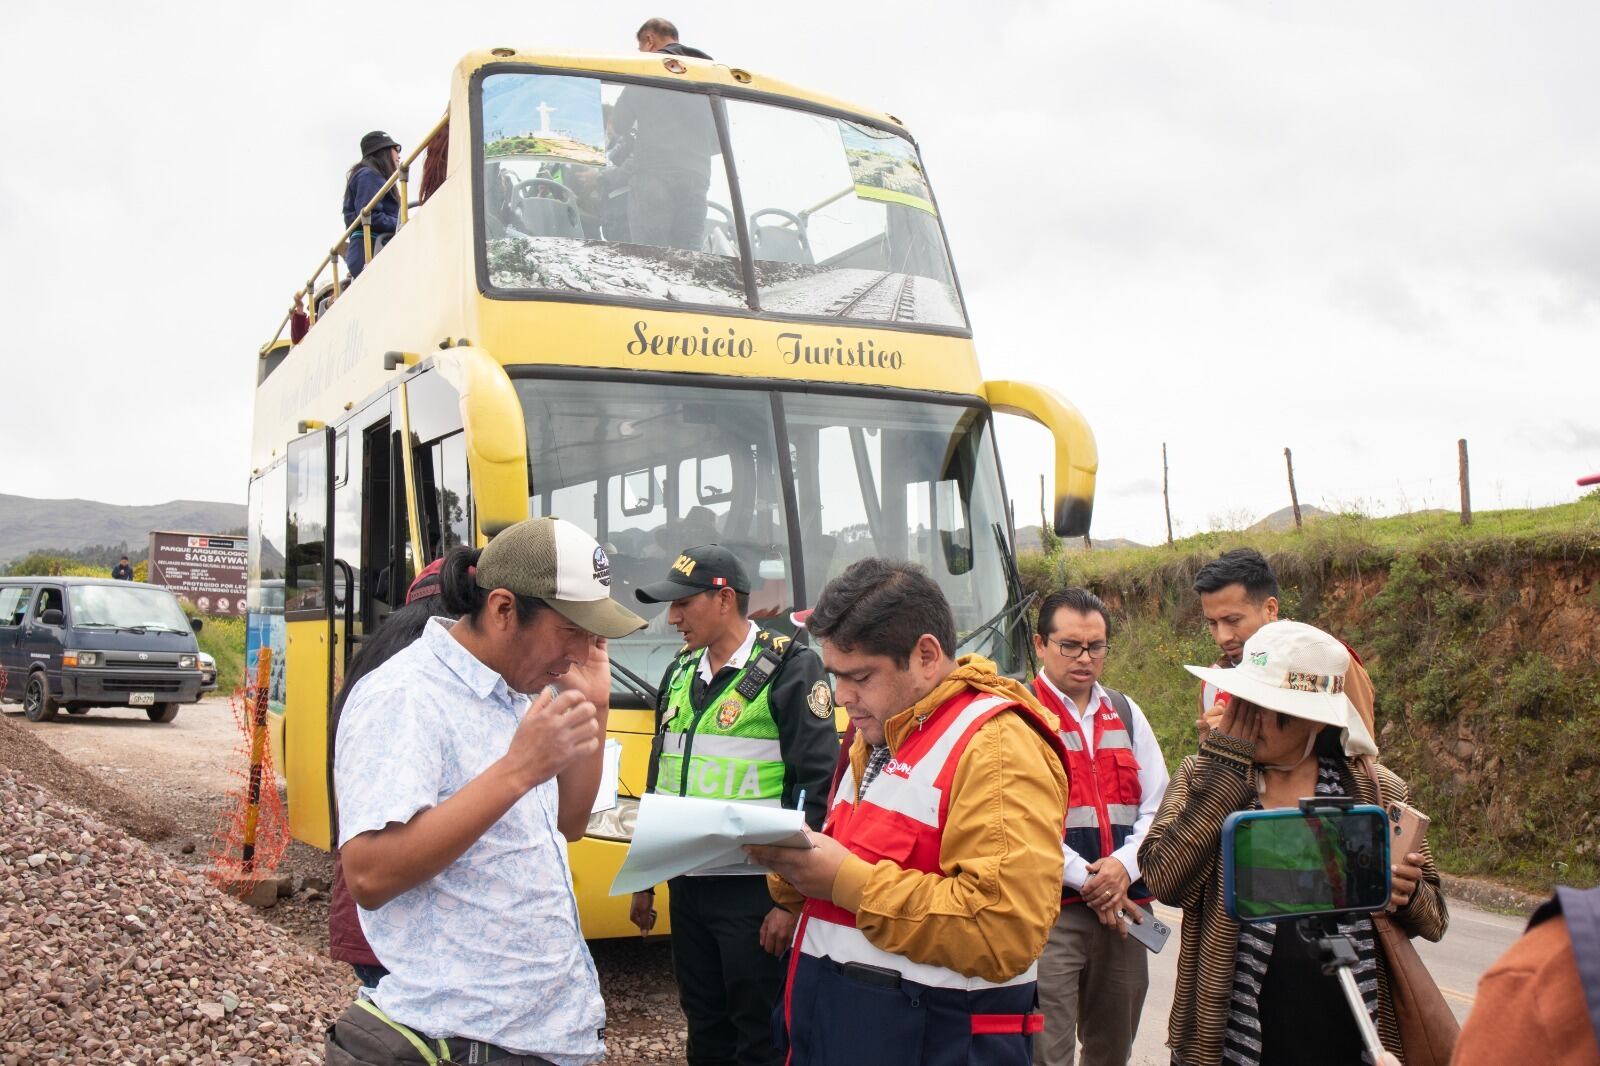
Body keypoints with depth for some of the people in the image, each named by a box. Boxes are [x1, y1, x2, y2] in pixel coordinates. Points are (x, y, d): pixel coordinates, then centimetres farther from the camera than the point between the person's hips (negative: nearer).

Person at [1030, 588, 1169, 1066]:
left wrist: (1125, 865, -7)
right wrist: (1087, 881, -13)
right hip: (1050, 909, -6)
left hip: (1125, 908, 6)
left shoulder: (1126, 713, 14)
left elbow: (1158, 804, 10)